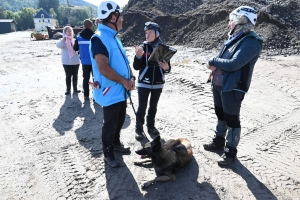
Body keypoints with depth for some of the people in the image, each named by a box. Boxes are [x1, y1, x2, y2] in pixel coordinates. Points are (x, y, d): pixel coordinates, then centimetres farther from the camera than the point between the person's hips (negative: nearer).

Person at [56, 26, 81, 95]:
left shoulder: (75, 40, 8)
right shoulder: (63, 40, -2)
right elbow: (58, 45, -22)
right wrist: (63, 40, -42)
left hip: (76, 61, 3)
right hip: (67, 62, -3)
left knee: (75, 75, 12)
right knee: (68, 76, 4)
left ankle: (75, 88, 24)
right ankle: (68, 89, 13)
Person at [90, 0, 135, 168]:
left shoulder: (114, 37, 12)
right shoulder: (100, 38, -19)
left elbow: (124, 61, 17)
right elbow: (103, 68, -27)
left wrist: (131, 78, 0)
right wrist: (124, 81, -18)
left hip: (121, 91, 9)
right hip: (111, 92, -9)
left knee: (120, 120, 21)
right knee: (110, 124, 5)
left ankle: (116, 143, 42)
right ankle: (108, 153, 23)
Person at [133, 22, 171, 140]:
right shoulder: (143, 47, -5)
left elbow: (168, 68, 5)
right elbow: (136, 67, -7)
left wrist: (166, 67, -18)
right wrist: (138, 56, -23)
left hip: (158, 83, 2)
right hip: (144, 83, -2)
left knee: (153, 106, 14)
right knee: (142, 107, 0)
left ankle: (151, 126, 29)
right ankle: (139, 129, 13)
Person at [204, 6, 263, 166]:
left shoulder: (251, 42, -18)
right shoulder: (234, 38, 10)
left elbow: (233, 64, -28)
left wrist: (213, 61, -13)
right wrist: (215, 65, -8)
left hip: (232, 88, -9)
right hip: (218, 84, 9)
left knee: (232, 119, 4)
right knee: (221, 115, 21)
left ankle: (230, 150, 20)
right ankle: (219, 140, 39)